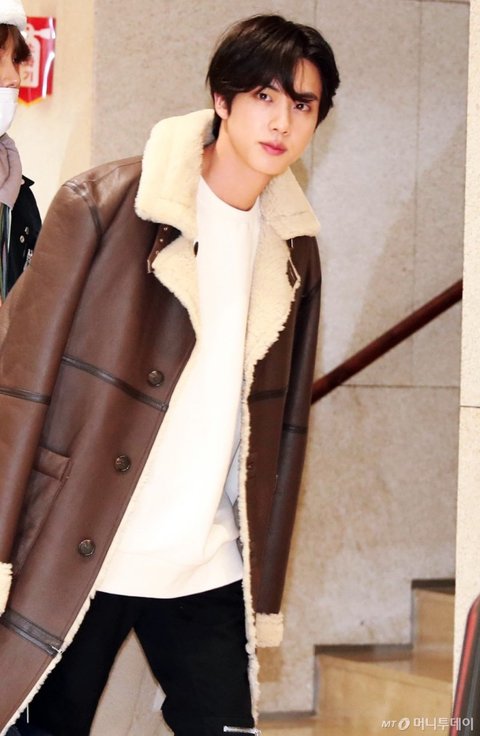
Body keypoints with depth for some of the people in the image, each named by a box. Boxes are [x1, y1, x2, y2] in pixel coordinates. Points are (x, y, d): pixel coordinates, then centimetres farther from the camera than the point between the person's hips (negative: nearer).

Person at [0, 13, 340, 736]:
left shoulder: (294, 250, 8)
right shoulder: (105, 206, -6)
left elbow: (282, 426, 12)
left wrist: (268, 594, 12)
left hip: (208, 572, 4)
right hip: (70, 560, -4)